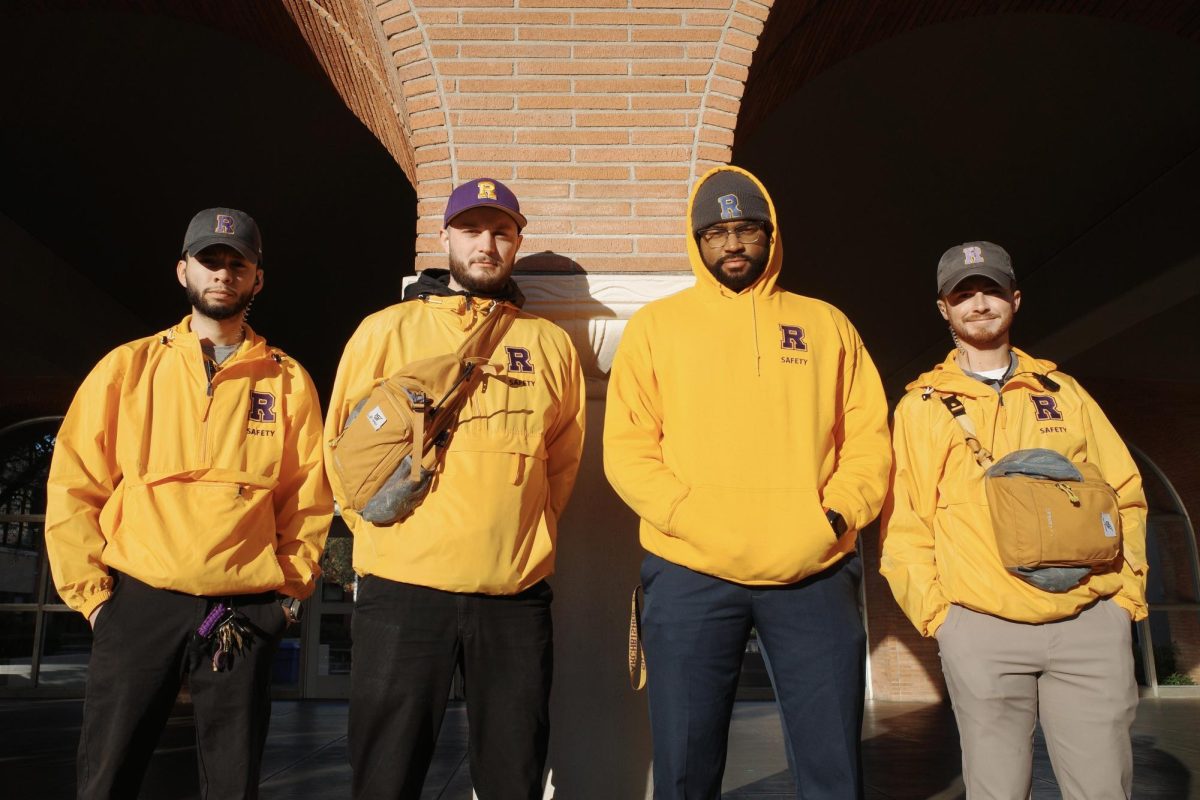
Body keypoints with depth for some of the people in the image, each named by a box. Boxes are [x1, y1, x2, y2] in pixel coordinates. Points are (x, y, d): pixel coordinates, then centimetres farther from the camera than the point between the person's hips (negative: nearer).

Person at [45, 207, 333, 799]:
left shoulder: (288, 381, 7)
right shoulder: (128, 367, 7)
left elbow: (309, 500, 7)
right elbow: (74, 488, 5)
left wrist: (287, 593, 2)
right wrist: (92, 592, -1)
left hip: (245, 615, 0)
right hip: (138, 604, 0)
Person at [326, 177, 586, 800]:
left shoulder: (550, 344, 10)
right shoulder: (385, 331, 5)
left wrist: (525, 533, 6)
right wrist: (387, 531, 0)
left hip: (518, 593, 2)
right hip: (403, 590, -1)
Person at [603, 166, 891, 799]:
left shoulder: (826, 323, 15)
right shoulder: (656, 324, 9)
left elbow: (868, 437, 11)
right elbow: (627, 447, 1)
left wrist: (835, 516, -6)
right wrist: (693, 519, -13)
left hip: (816, 573, 2)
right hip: (690, 574, -1)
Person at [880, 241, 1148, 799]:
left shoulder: (1063, 391, 15)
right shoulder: (921, 406, 8)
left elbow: (1124, 495, 15)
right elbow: (904, 522, 4)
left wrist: (1127, 591, 5)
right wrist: (936, 612, -5)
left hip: (1093, 622, 2)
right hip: (981, 628, -2)